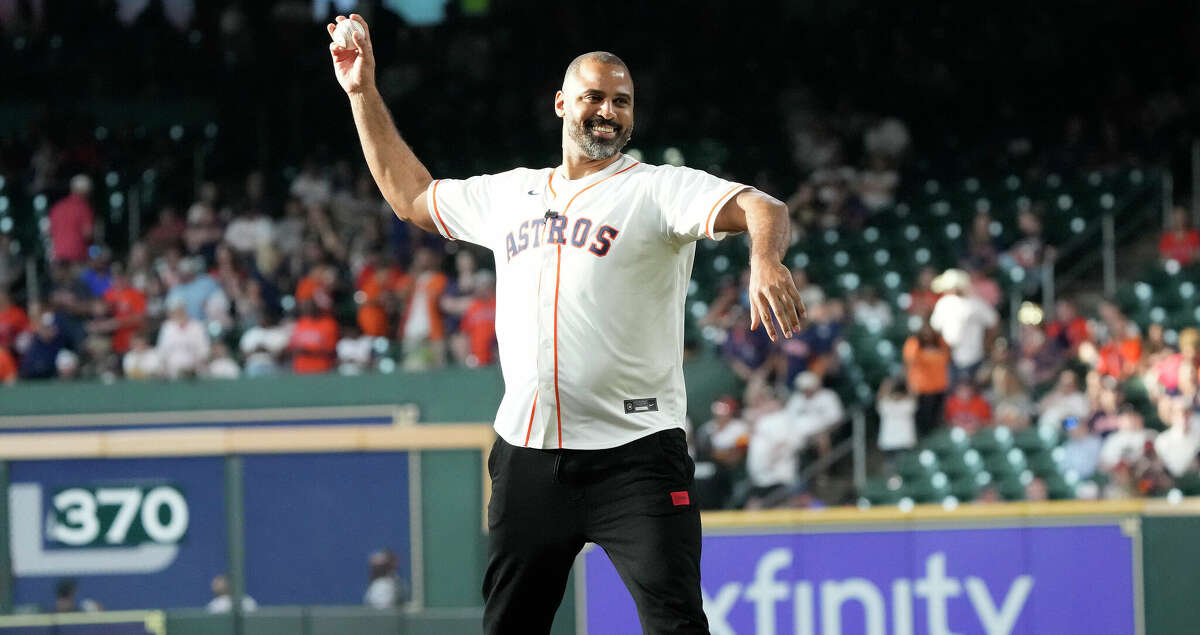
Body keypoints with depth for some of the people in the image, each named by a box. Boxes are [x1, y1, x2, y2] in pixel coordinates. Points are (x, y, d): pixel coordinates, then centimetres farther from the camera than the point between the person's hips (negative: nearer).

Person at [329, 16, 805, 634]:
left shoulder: (658, 190, -2)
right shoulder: (509, 194, 16)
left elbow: (761, 208, -18)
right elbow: (409, 195, 31)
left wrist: (766, 259, -41)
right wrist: (363, 92, 28)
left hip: (633, 459, -5)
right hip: (525, 459, 5)